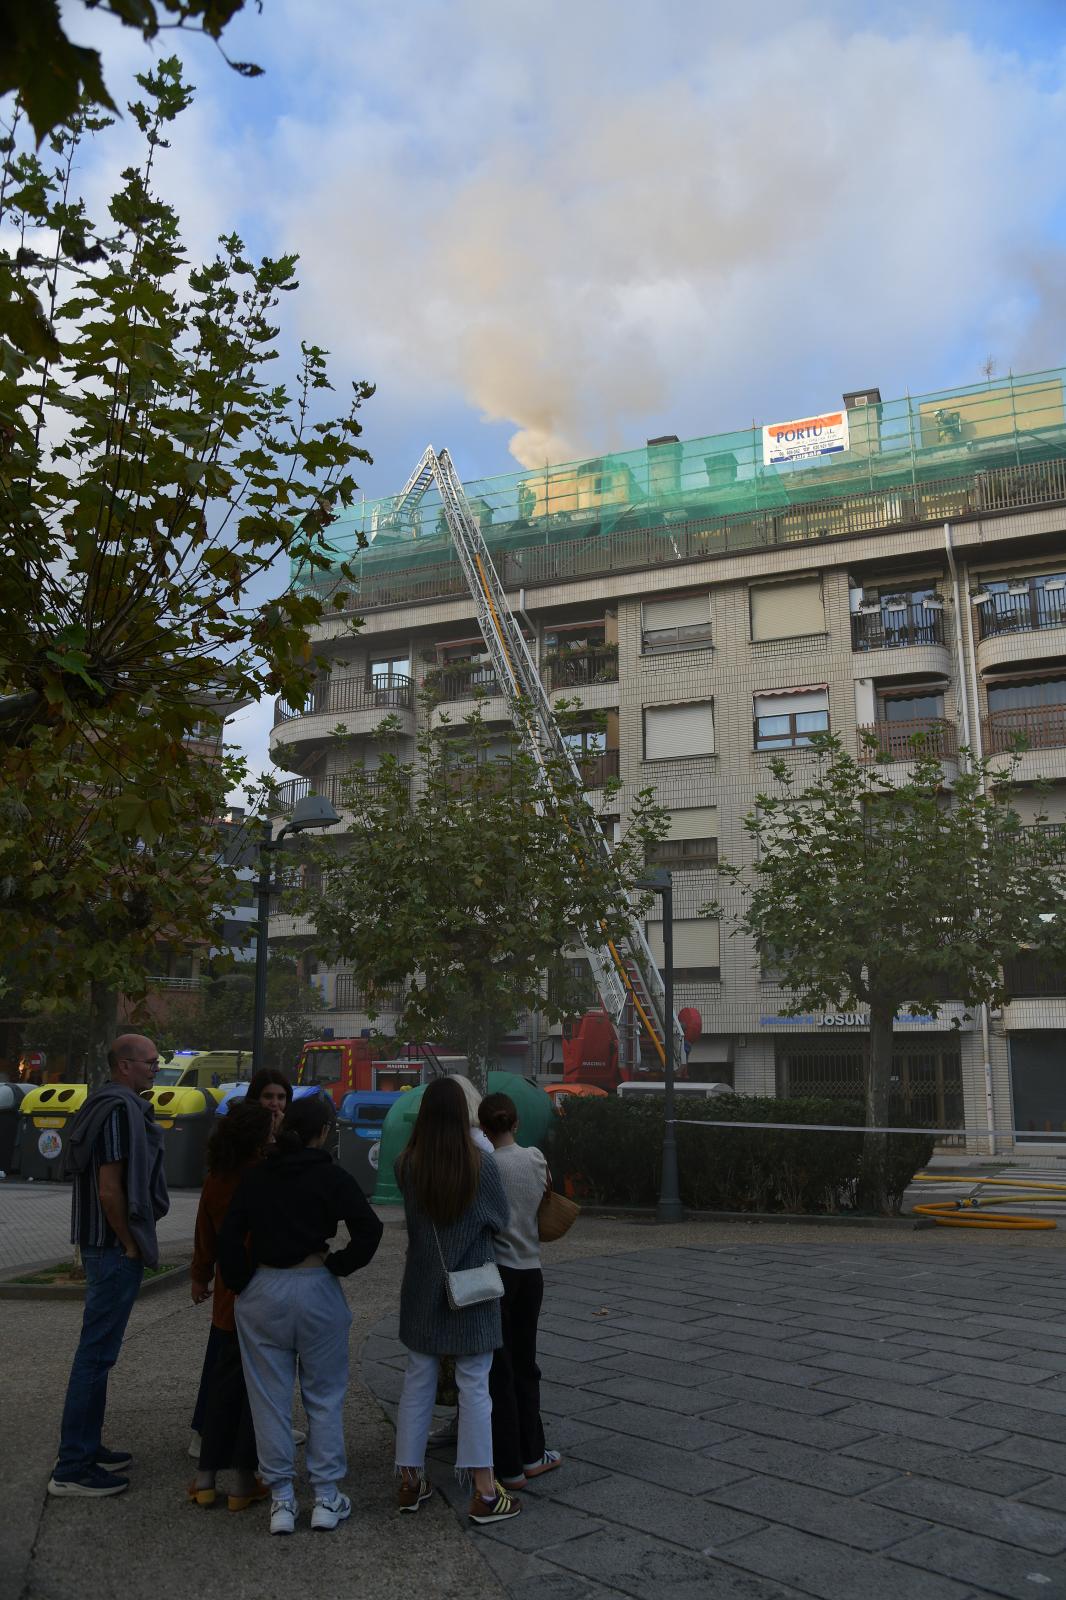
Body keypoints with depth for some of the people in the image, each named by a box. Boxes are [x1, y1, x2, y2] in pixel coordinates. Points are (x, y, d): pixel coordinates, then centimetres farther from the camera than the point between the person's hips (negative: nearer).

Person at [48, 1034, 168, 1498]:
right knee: (97, 1352, -4)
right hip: (115, 1247, -11)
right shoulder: (119, 1109, -19)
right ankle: (72, 1468, 3)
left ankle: (86, 1448, 28)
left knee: (98, 1350, 18)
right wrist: (130, 1245, -14)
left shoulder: (110, 1104, 13)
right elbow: (109, 1189, -23)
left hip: (103, 1245, 11)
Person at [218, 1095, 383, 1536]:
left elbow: (228, 1236, 0)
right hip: (316, 1289, -2)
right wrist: (339, 1265, -2)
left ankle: (281, 1500, 16)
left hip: (261, 1292, 3)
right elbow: (369, 1229, -15)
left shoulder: (255, 1177, 2)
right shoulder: (331, 1177, -8)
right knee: (324, 1397, 11)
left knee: (270, 1399, 11)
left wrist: (240, 1283, 9)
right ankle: (327, 1499, 16)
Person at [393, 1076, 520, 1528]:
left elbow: (413, 1212, 4)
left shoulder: (407, 1165, -10)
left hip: (423, 1291, 3)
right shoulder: (480, 1164, -15)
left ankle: (410, 1482, 23)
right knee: (475, 1387, 4)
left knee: (417, 1381, 14)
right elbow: (500, 1220, -4)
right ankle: (485, 1493, 9)